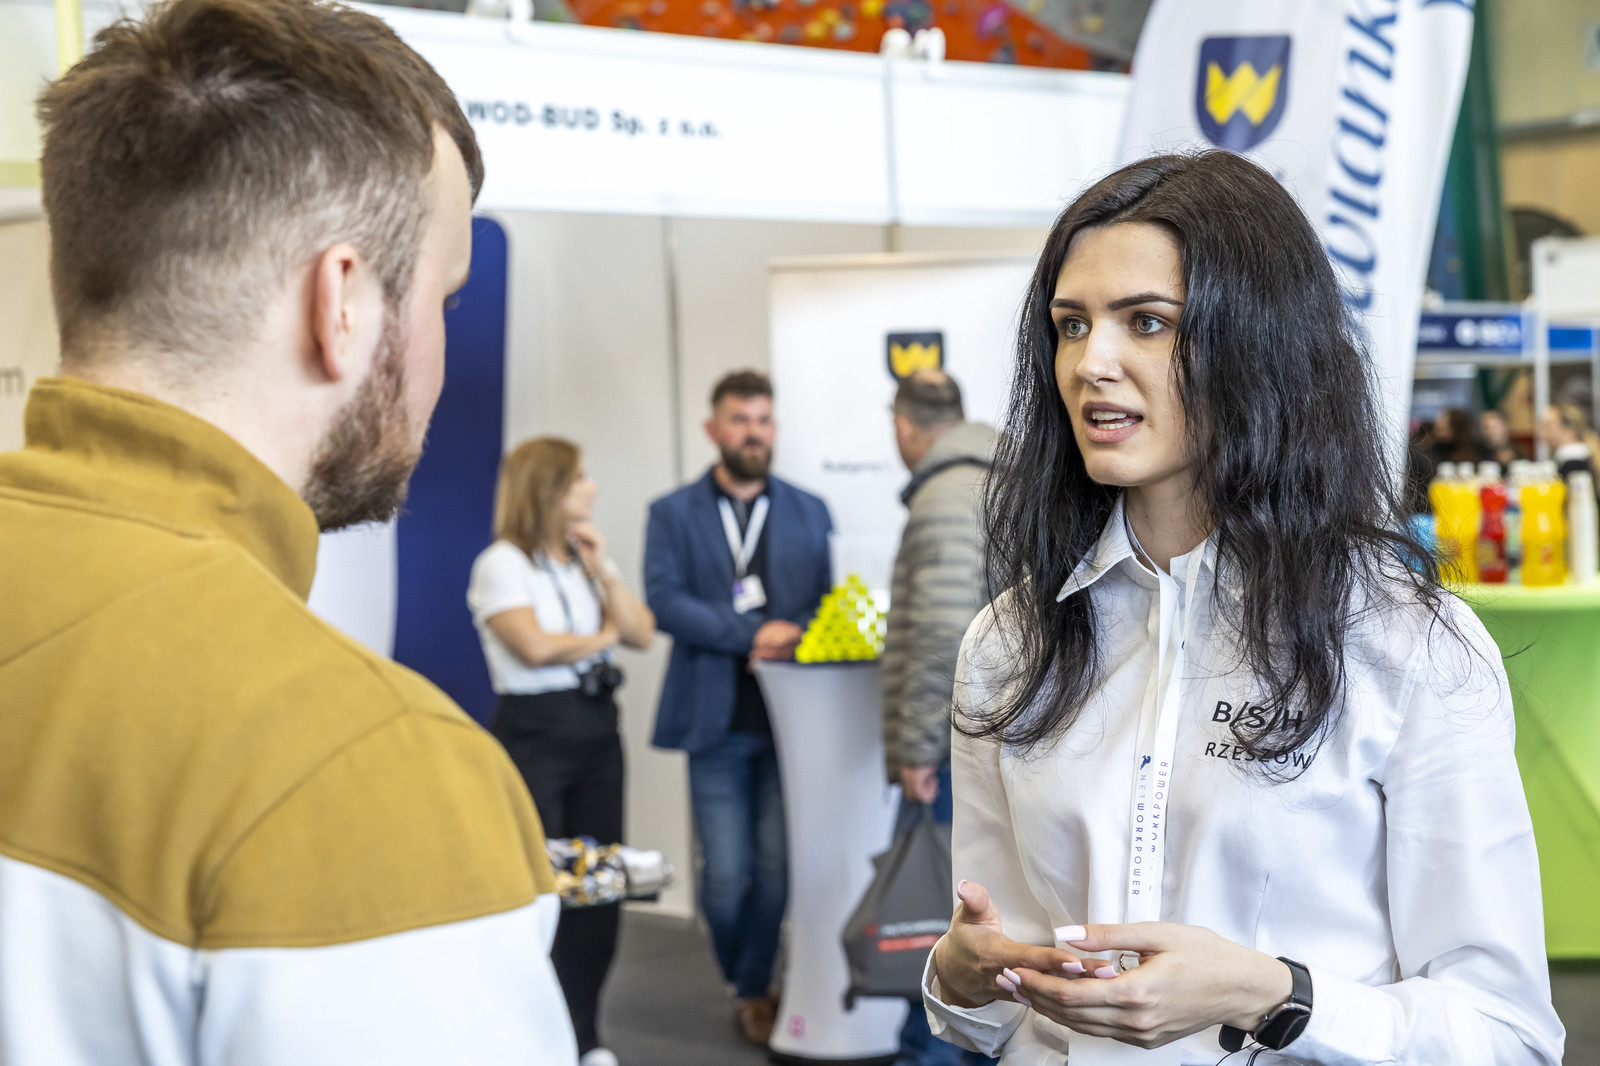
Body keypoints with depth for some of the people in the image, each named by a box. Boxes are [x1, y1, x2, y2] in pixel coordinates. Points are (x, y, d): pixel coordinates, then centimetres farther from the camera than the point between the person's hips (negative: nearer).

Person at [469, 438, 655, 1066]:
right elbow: (534, 645, -16)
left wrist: (602, 571, -2)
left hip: (597, 729, 7)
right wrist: (603, 637, 0)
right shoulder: (501, 565, -5)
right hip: (535, 730, -6)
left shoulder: (588, 558, 16)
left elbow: (642, 633, 10)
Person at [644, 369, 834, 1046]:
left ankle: (753, 990, 15)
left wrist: (794, 638, -13)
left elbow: (830, 602, 8)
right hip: (718, 717, -1)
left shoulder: (809, 512, 13)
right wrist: (753, 633, -14)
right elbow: (664, 601, -6)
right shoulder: (673, 514, 7)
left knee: (775, 867, -2)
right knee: (725, 875, 0)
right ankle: (745, 982, 23)